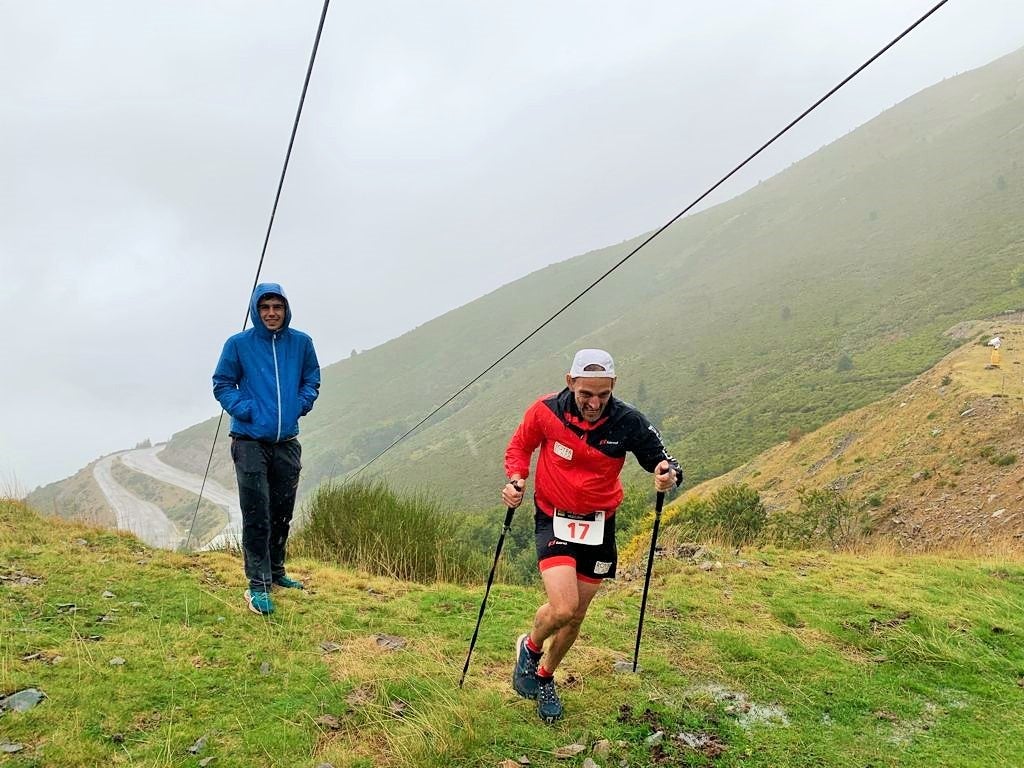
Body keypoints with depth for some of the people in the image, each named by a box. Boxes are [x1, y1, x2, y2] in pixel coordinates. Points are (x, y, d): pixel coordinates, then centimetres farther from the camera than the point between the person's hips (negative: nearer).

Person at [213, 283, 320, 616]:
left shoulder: (301, 342, 2)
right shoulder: (238, 344, -6)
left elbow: (312, 379, 15)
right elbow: (222, 384, 1)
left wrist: (301, 405, -1)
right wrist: (245, 409, -11)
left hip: (287, 443, 4)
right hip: (250, 442, -4)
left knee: (282, 513, 15)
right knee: (256, 516, -5)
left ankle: (276, 571, 32)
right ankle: (258, 585, 2)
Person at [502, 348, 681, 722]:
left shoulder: (628, 422, -15)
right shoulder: (545, 411, -15)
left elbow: (660, 459, -4)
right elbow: (519, 446, 3)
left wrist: (669, 473, -28)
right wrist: (516, 478, -16)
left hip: (599, 525, 2)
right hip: (554, 519, -2)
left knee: (576, 617, 13)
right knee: (563, 609, -20)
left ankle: (544, 677, 40)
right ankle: (530, 647, 15)